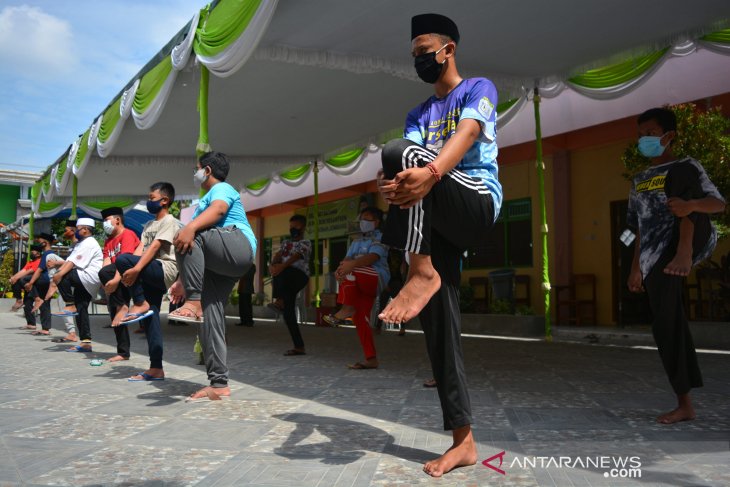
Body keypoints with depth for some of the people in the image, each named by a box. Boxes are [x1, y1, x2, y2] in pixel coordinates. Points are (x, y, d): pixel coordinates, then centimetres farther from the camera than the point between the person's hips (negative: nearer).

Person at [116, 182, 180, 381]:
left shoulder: (169, 221, -2)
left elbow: (154, 247, -15)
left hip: (165, 269, -8)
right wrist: (131, 271, -7)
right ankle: (156, 369, 6)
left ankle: (140, 305, -12)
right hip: (151, 276, 8)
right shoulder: (149, 225, 23)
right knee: (150, 318, 3)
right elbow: (140, 248, 10)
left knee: (123, 259, -24)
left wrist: (136, 269, -25)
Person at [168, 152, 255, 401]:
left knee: (192, 236, -31)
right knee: (210, 319, -1)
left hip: (237, 245, -9)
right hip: (217, 267, 9)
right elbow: (198, 254, 33)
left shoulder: (222, 189, 8)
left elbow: (218, 210, -19)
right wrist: (184, 280, 28)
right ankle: (219, 385, -2)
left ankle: (193, 303, -35)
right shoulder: (208, 198, 35)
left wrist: (191, 226, -38)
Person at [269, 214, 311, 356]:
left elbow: (296, 256, -16)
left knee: (282, 272, -34)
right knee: (288, 314, 0)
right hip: (287, 282, 6)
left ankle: (279, 300, -46)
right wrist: (272, 264, -20)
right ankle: (299, 347, 4)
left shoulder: (305, 243, 3)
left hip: (299, 276, -6)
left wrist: (281, 266, -34)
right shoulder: (286, 242, 23)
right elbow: (278, 255, 4)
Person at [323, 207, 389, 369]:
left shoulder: (380, 239, 0)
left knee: (351, 271, -30)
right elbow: (347, 260, 7)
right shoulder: (357, 242, 24)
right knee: (360, 318, -5)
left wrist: (352, 264, -40)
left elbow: (372, 258, -21)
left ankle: (347, 308, -30)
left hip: (376, 280, -7)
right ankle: (371, 359, -3)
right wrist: (340, 269, -19)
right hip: (360, 285, 7)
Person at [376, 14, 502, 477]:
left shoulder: (479, 88, 7)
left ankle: (422, 272, -28)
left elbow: (467, 134, -16)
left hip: (479, 203, -6)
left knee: (403, 151, -27)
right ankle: (463, 439, 2)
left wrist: (429, 172, -37)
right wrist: (390, 184, -23)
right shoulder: (419, 115, 23)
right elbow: (408, 166, 3)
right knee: (439, 321, -4)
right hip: (437, 222, 6)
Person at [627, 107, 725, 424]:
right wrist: (636, 269, 20)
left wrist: (692, 204, -28)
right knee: (665, 326, 1)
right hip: (655, 260, 5)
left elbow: (719, 204, -6)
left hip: (678, 247, -5)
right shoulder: (640, 181, 22)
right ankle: (684, 404, 10)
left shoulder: (685, 167, 5)